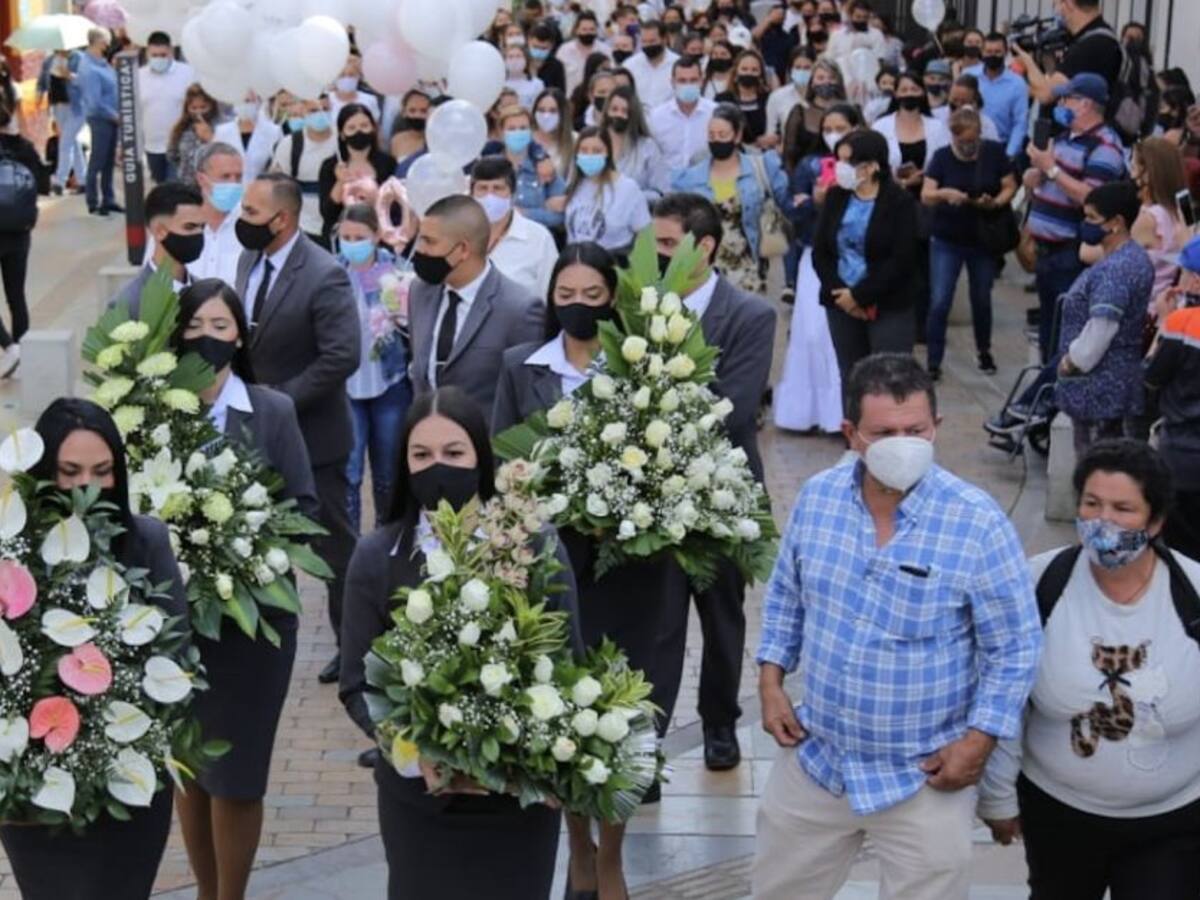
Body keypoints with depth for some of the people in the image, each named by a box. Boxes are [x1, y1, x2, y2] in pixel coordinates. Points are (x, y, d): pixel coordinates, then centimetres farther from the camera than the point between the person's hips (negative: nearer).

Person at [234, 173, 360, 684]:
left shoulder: (324, 276, -21)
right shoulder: (249, 260, 3)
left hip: (311, 434, -7)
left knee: (334, 544, 5)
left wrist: (279, 399, -22)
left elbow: (342, 357, -26)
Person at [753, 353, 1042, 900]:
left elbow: (1015, 648, -11)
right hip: (815, 757, 4)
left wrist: (979, 741, -14)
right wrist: (771, 681, 3)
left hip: (925, 777, -4)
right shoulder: (816, 497, -6)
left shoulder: (978, 525, -19)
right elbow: (785, 596, 10)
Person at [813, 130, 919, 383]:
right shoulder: (835, 196, 8)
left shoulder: (900, 201, -6)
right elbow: (820, 252, 6)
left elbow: (902, 261, -12)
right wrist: (840, 292, -9)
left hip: (890, 307, -4)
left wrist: (860, 295, -15)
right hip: (841, 304, 5)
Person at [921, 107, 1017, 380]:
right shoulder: (942, 157, -8)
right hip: (946, 240, -1)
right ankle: (933, 361, -1)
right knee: (939, 302, -8)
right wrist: (944, 193, -34)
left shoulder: (994, 152, -7)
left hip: (983, 239, 1)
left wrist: (996, 202, -23)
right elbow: (926, 196, -13)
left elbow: (1010, 187, -2)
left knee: (981, 299, 15)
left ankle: (984, 351, 37)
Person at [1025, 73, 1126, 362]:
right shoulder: (1064, 137, 15)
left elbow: (1092, 199, -24)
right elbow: (1030, 181, 17)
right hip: (1047, 250, 9)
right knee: (1047, 331, 18)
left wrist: (1052, 168, -20)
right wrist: (1038, 168, -6)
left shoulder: (1104, 146, -14)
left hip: (1074, 256, -9)